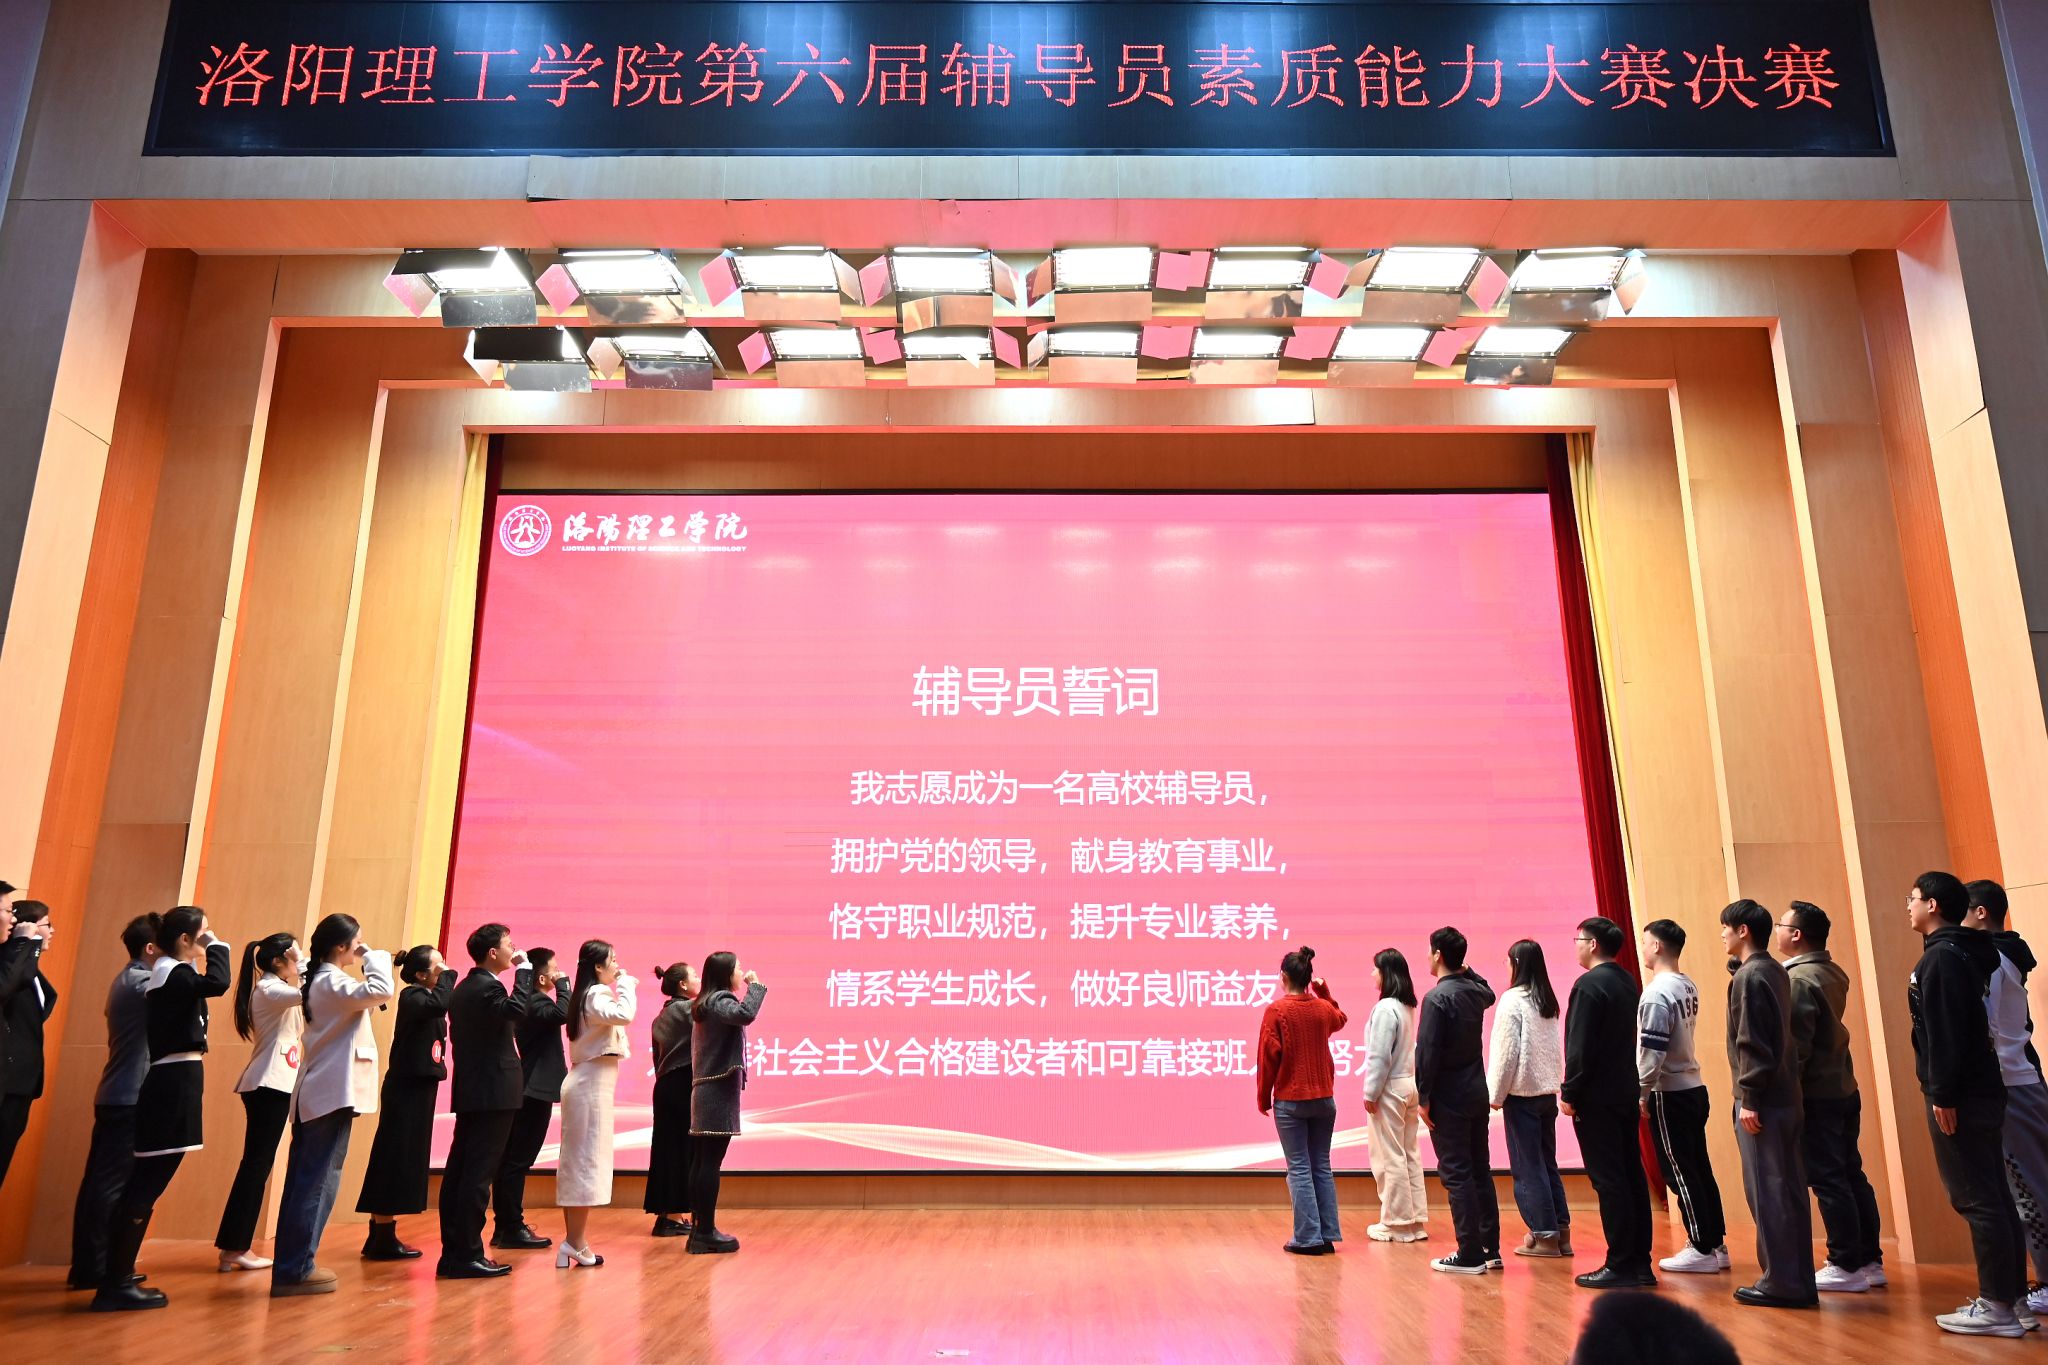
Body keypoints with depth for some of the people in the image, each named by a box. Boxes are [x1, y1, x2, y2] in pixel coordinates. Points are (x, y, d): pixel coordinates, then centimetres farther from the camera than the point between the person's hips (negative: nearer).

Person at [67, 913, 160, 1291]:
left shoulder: (127, 980, 16)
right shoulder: (138, 981, -15)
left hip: (117, 1096, 10)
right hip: (130, 1098, -10)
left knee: (100, 1181, 11)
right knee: (112, 1183, -5)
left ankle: (87, 1265, 16)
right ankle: (95, 1268, -1)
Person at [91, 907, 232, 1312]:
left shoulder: (168, 972, 18)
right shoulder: (174, 972, -14)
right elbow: (217, 983, -32)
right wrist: (216, 946, -16)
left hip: (170, 1082, 11)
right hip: (176, 1083, -11)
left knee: (144, 1184, 15)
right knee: (147, 1186, -6)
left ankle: (117, 1278, 23)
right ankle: (116, 1285, -1)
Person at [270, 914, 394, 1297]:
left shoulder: (323, 982, 17)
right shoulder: (332, 983, -14)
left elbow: (367, 999, 20)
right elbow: (382, 992, -30)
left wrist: (370, 961, 9)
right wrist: (373, 956, -14)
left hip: (317, 1094, 10)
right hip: (333, 1095, -10)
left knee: (304, 1182, 11)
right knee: (318, 1183, -6)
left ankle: (291, 1266, 16)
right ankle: (296, 1269, -3)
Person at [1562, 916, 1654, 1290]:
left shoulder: (1589, 983, -15)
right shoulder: (1628, 982, 12)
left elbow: (1580, 1047, -18)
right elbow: (1630, 1038, 16)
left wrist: (1569, 1094, -11)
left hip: (1596, 1096, -9)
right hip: (1626, 1092, 9)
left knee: (1608, 1179, -5)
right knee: (1631, 1176, 11)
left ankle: (1620, 1266, -1)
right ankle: (1640, 1262, 16)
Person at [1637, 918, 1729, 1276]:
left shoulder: (1657, 992, -19)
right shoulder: (1688, 987, 8)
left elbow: (1652, 1050, -20)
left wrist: (1641, 1093, -11)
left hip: (1669, 1094, -8)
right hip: (1694, 1087, 8)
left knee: (1679, 1172, 0)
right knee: (1699, 1168, 13)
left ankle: (1702, 1249, 5)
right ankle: (1716, 1244, 19)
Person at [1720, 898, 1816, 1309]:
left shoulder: (1749, 976, -14)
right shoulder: (1775, 971, 14)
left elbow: (1752, 1043, -18)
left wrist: (1749, 1098, -16)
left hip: (1762, 1102, -9)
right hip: (1787, 1097, 9)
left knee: (1766, 1192, -3)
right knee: (1789, 1190, 12)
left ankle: (1781, 1283, 1)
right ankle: (1797, 1280, 17)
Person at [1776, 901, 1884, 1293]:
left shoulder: (1799, 979, -17)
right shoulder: (1833, 973, 10)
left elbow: (1795, 1045, -20)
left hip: (1815, 1097, -9)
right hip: (1844, 1089, 9)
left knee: (1827, 1180, -2)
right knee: (1851, 1175, 13)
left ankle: (1846, 1267, 2)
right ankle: (1870, 1261, 19)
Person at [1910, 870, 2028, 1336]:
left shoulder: (1942, 957, -15)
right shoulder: (1966, 953, 15)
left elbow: (1945, 1033, -20)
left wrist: (1942, 1095, -18)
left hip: (1960, 1098, -10)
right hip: (1982, 1090, 10)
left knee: (1976, 1200, -6)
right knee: (1993, 1197, 12)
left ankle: (1997, 1307, -2)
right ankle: (2012, 1297, 18)